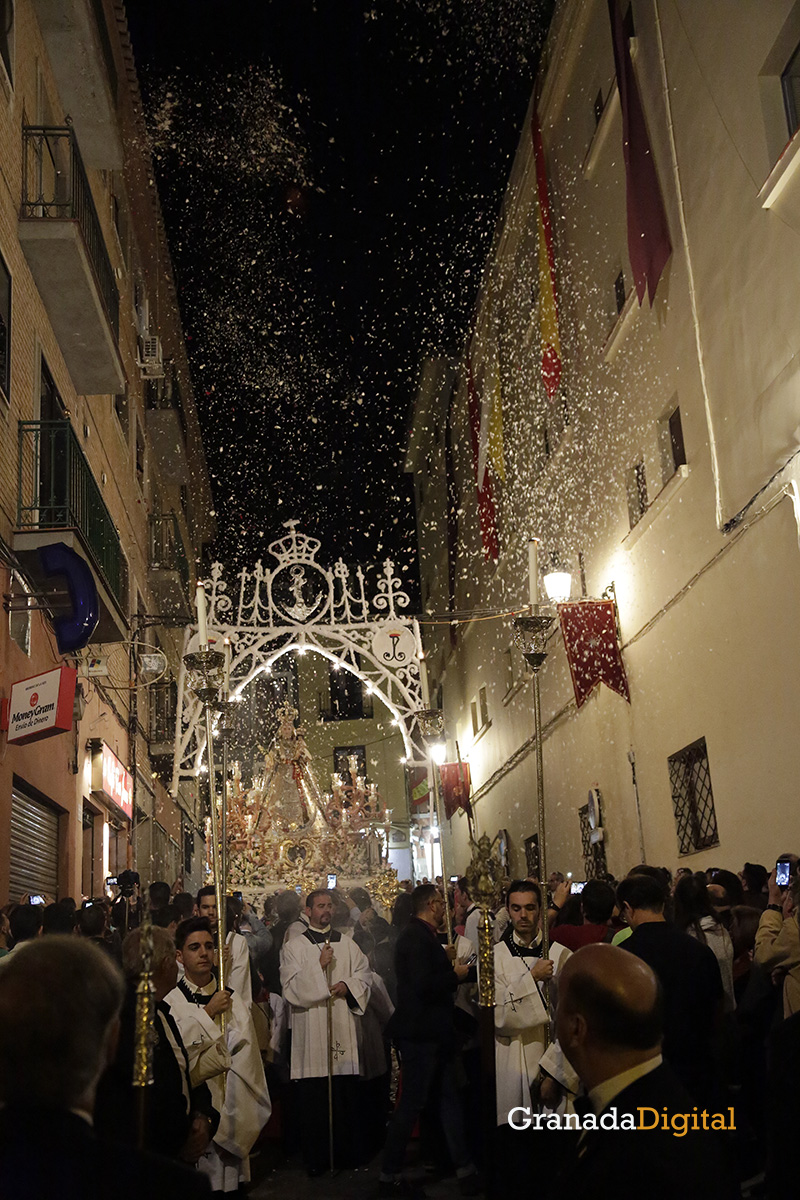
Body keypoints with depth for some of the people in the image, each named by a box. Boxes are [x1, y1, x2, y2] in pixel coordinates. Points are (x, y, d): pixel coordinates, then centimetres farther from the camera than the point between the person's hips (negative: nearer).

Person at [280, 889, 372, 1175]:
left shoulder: (347, 944, 15)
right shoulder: (293, 947, 4)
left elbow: (364, 974, 11)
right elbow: (291, 989, -6)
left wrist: (347, 985, -8)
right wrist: (319, 966, -13)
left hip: (344, 1032, 3)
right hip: (311, 1031, -3)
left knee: (347, 1097, 1)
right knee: (314, 1099, -2)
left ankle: (349, 1154, 13)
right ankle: (316, 1159, 9)